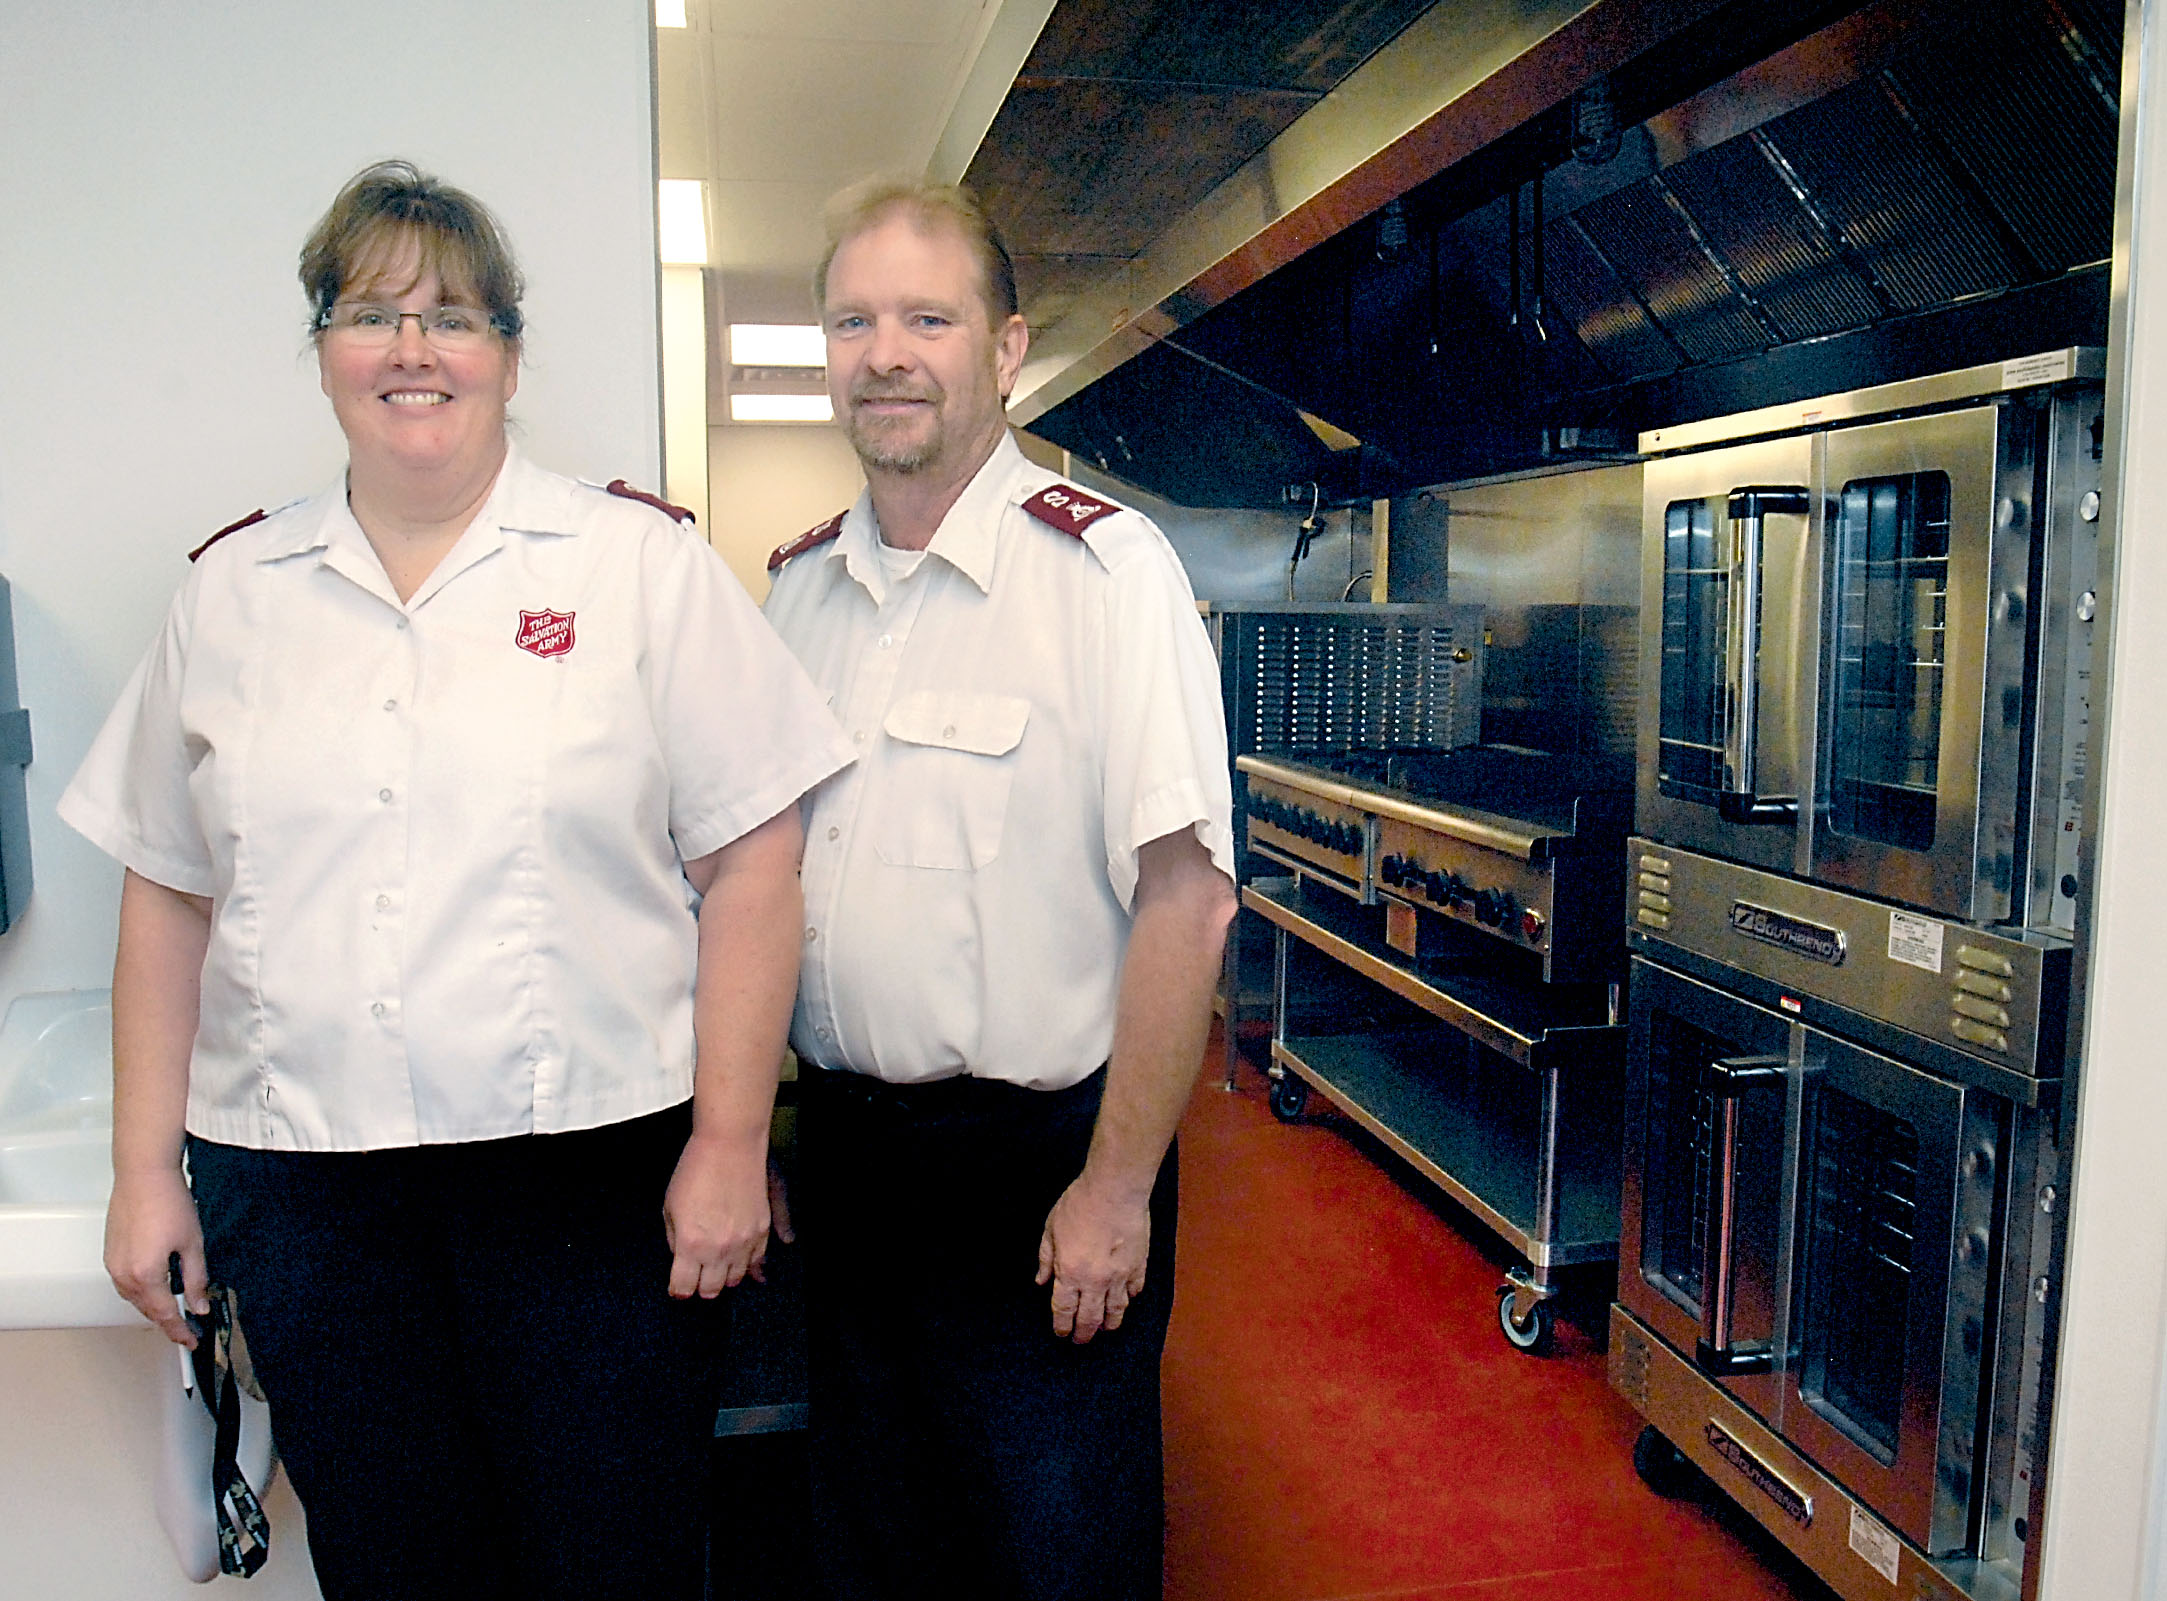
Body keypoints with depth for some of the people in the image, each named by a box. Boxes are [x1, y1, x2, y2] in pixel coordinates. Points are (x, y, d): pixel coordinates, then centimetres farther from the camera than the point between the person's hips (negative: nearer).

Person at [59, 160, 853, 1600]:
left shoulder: (643, 565, -1)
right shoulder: (232, 591, 10)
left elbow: (749, 864, -5)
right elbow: (167, 895, 13)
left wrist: (731, 1144, -9)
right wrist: (147, 1169, 10)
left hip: (594, 1172, -3)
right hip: (300, 1194, 3)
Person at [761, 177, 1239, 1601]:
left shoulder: (1104, 566, -14)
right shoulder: (798, 587, 6)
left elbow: (1185, 893, -18)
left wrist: (1118, 1186, -17)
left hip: (1040, 1150, -5)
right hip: (844, 1144, 6)